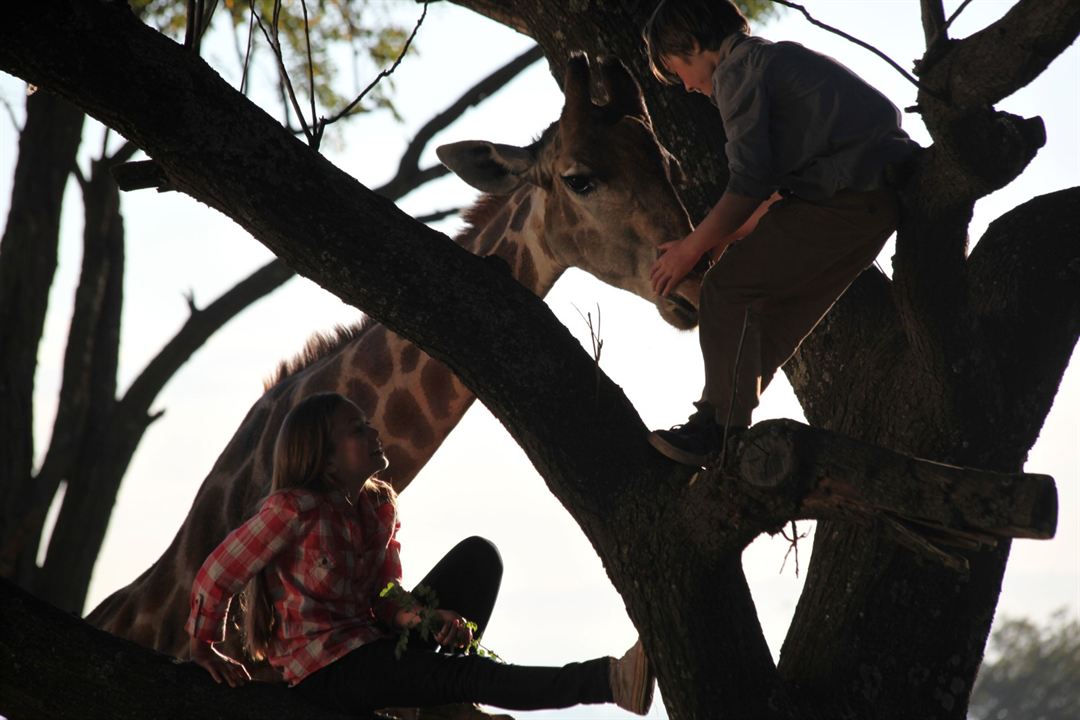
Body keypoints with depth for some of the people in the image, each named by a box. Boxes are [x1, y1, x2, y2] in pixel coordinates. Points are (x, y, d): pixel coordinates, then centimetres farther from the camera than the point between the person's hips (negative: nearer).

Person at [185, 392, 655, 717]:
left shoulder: (379, 506, 5)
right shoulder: (295, 509, -19)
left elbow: (387, 598, 5)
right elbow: (216, 577, -10)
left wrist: (426, 617, -18)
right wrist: (206, 649, 4)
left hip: (377, 644, 8)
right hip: (326, 671, -8)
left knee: (478, 555, -5)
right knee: (463, 676, -28)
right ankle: (608, 680, -40)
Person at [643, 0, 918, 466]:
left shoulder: (737, 69, -4)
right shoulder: (775, 57, 27)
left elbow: (749, 186, -11)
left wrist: (691, 250, 0)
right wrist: (732, 236, 28)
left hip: (846, 194, -10)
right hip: (884, 197, 10)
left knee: (728, 288, -3)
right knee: (779, 310, 17)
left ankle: (721, 433, -5)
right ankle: (717, 424, 21)